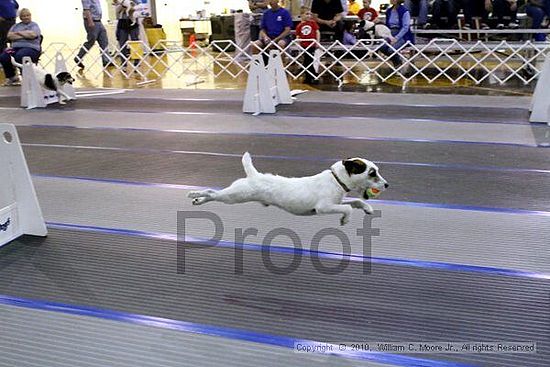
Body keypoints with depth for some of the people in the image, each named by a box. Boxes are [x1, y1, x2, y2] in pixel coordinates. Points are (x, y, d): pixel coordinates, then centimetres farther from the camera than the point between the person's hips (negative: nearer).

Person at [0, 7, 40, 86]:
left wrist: (19, 32, 1)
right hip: (15, 48, 5)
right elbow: (9, 35, 6)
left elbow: (32, 35, -11)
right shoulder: (16, 25, 24)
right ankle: (11, 77, -4)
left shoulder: (34, 25, 12)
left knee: (19, 56, -37)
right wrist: (25, 35, -3)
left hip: (31, 48, -5)